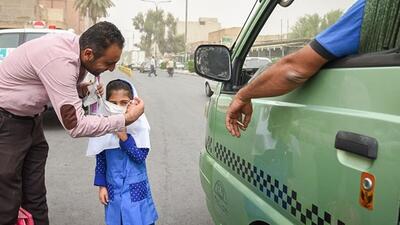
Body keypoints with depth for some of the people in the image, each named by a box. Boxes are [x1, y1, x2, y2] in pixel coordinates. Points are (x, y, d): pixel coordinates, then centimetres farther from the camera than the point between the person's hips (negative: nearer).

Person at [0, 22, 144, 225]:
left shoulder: (76, 48, -6)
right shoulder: (60, 61, -33)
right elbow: (75, 125, -32)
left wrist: (81, 89, -10)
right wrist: (126, 119, -25)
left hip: (30, 118, 8)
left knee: (35, 197, 9)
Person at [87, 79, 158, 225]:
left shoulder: (139, 127, -12)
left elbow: (141, 156, -15)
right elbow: (100, 160, 3)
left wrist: (124, 137, -24)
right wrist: (102, 185, 3)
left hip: (136, 188, -2)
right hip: (113, 188, 2)